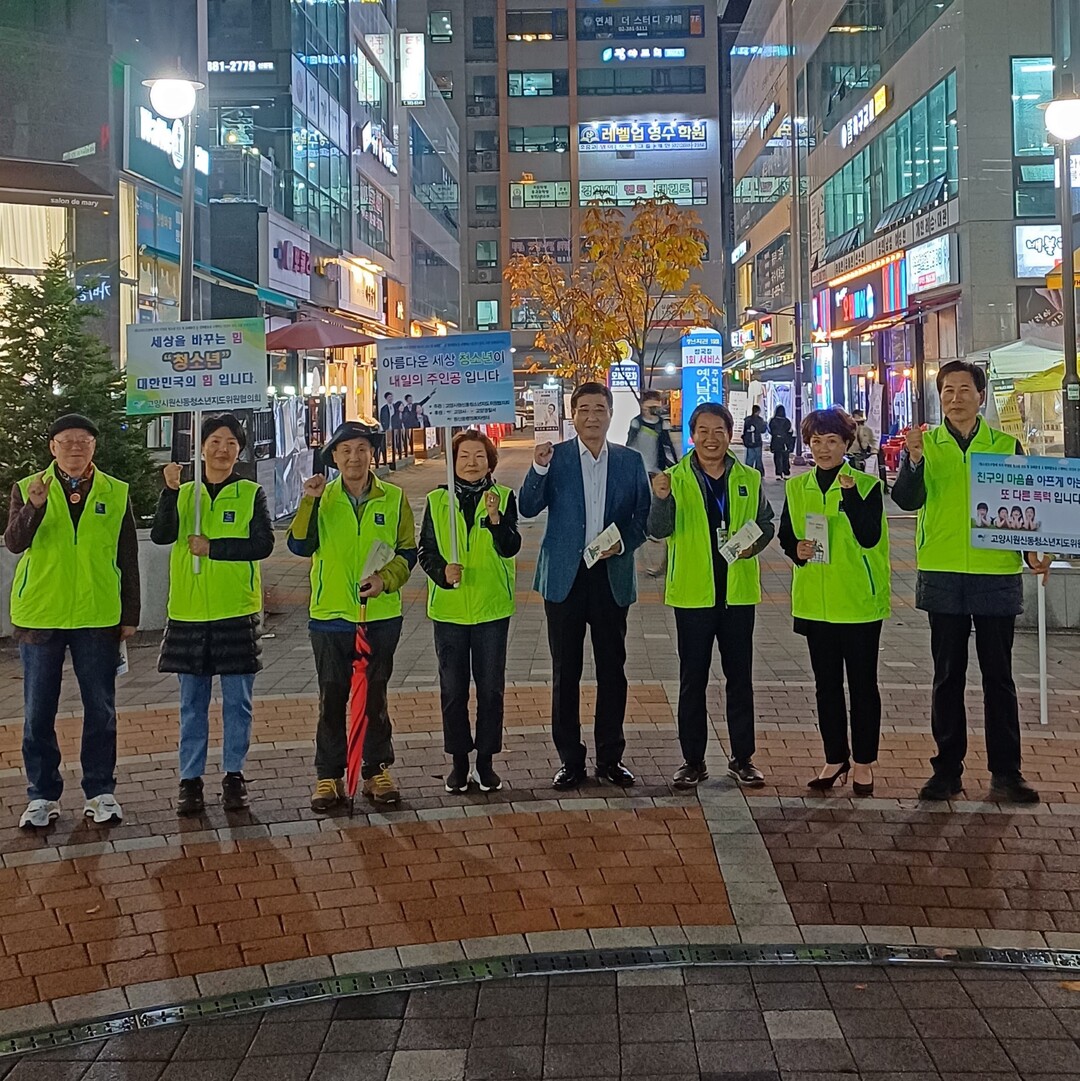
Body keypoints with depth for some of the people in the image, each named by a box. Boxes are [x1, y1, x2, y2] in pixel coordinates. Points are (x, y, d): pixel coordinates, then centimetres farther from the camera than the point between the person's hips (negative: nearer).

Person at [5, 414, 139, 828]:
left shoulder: (116, 494, 4)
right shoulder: (27, 489, 2)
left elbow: (128, 559, 7)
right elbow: (15, 542, -13)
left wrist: (130, 615, 4)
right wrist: (34, 506, -31)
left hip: (98, 616, 0)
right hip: (40, 616, 0)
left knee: (100, 710, 6)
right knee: (38, 712, 6)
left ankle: (100, 792, 16)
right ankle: (42, 795, 17)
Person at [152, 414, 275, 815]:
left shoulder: (251, 494, 3)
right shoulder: (184, 493, 8)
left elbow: (263, 543, -9)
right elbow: (161, 535, -8)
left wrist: (213, 547, -15)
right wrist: (170, 490, -21)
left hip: (237, 612, -2)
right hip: (188, 613, 2)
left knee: (237, 699, 4)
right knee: (192, 701, 8)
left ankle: (234, 775, 16)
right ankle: (190, 779, 15)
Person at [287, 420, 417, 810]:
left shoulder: (393, 499, 3)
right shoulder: (322, 498, 2)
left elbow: (408, 551, 5)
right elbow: (300, 546, -9)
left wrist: (385, 578, -13)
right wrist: (309, 501, -19)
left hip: (380, 615, 0)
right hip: (330, 615, 0)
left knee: (375, 697, 9)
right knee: (331, 699, 6)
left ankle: (377, 771, 20)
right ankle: (328, 776, 15)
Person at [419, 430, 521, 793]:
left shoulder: (503, 498, -1)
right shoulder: (437, 501, 3)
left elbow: (510, 548, -13)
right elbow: (425, 551, 4)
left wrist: (495, 518, -31)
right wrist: (442, 570, -16)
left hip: (492, 608, -1)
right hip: (448, 609, 1)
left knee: (490, 688, 5)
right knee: (453, 689, 7)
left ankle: (485, 760, 17)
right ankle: (459, 761, 19)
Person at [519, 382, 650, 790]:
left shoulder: (630, 461, 6)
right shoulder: (554, 457, 2)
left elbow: (644, 516, 9)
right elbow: (528, 509, -5)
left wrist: (623, 544, -9)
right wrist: (539, 469, -20)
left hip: (612, 576, 1)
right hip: (565, 577, -1)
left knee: (612, 670, 7)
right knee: (565, 672, 4)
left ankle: (610, 758, 19)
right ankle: (571, 760, 14)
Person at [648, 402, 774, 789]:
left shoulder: (749, 479, 5)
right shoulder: (675, 479, -2)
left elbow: (766, 524, 11)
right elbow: (659, 530, -12)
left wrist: (754, 544, -10)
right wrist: (661, 499, -32)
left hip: (738, 590, 2)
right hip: (693, 592, -2)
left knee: (740, 677, 9)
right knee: (693, 680, 5)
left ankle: (742, 758, 20)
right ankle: (692, 761, 14)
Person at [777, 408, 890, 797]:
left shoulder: (866, 485, -4)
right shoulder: (797, 488, 8)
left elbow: (870, 538, -16)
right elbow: (785, 535, 13)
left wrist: (850, 494, -27)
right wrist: (796, 549, -9)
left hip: (859, 601, -4)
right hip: (815, 601, 4)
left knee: (862, 683, 4)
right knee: (826, 684, 11)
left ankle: (864, 762, 14)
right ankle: (835, 758, 22)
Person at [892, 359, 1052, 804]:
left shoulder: (1006, 445, 6)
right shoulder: (925, 443, 4)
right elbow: (908, 500, -9)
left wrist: (1032, 551, -5)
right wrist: (913, 458, -26)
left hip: (996, 574, 0)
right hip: (943, 575, 0)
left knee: (998, 675, 5)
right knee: (948, 675, 7)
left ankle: (1006, 772, 11)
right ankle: (947, 769, 14)